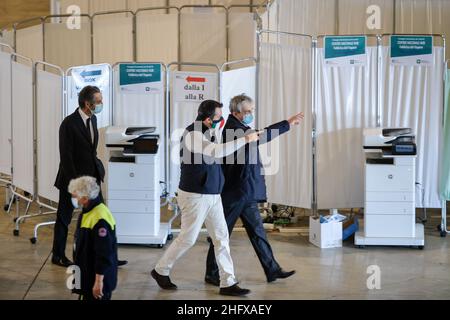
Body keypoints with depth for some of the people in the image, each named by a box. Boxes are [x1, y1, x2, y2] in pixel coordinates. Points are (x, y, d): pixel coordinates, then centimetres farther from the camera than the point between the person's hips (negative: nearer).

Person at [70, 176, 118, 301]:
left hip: (97, 277, -10)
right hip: (87, 274, 10)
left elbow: (104, 254, -26)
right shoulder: (87, 212, 4)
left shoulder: (100, 220, -27)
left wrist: (99, 280, -23)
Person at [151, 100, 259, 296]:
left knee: (221, 238, 5)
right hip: (195, 196, -9)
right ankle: (161, 271, 22)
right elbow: (216, 151, -36)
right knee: (188, 238, 2)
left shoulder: (206, 132, 10)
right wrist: (245, 139, -30)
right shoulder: (192, 135, -19)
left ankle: (228, 283, 8)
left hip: (212, 195, 9)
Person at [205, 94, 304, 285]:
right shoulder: (233, 129, -17)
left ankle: (272, 270, 17)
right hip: (233, 193, -10)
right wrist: (288, 123, -28)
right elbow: (259, 136, -30)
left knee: (257, 231, 12)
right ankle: (212, 274, 14)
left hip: (247, 194, 10)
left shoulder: (240, 128, 15)